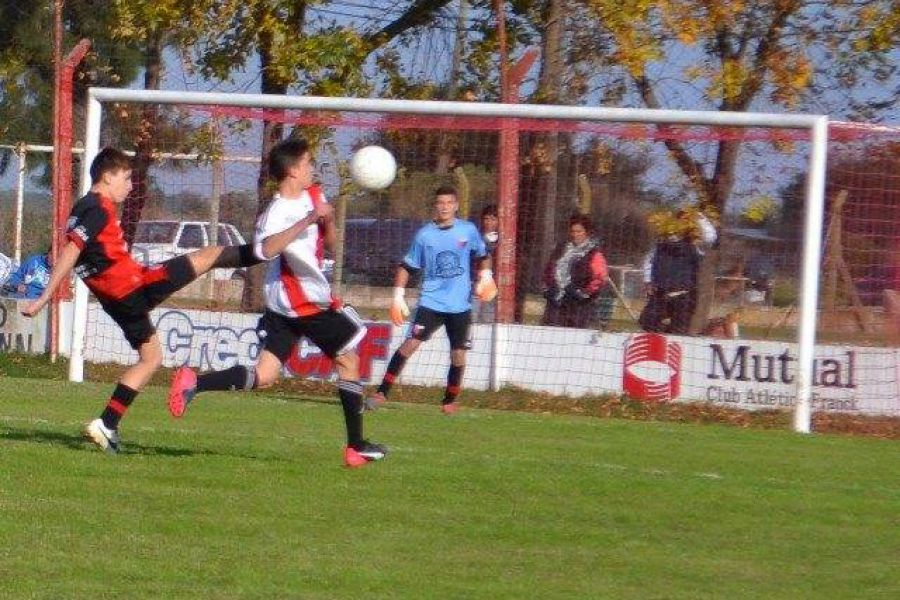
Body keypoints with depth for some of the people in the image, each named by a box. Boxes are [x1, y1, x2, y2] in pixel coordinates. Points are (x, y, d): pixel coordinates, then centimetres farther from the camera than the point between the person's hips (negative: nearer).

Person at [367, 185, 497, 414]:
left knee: (458, 353, 3)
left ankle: (450, 400, 23)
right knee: (410, 344, -15)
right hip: (431, 301, -1)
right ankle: (382, 393, -13)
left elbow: (483, 256, 18)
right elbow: (407, 266, 7)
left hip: (460, 305, 1)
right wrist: (398, 297, -1)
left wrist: (485, 276, 0)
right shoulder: (424, 235, 0)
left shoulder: (468, 230, 2)